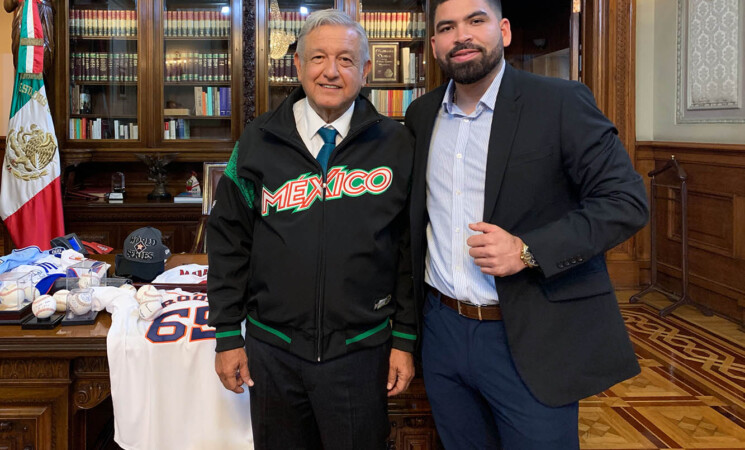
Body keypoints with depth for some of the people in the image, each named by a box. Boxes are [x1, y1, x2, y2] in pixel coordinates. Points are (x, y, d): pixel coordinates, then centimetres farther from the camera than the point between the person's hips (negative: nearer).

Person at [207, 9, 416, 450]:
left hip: (361, 351, -1)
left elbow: (411, 249, 1)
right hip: (272, 350, 2)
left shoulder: (396, 145, -2)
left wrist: (405, 339, 1)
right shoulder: (259, 142, 1)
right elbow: (228, 239, 4)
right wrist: (228, 335, 3)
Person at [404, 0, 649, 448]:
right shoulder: (422, 115, 6)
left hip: (530, 340, -4)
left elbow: (626, 201, -12)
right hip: (442, 328, 5)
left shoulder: (562, 102, -10)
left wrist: (528, 250, -22)